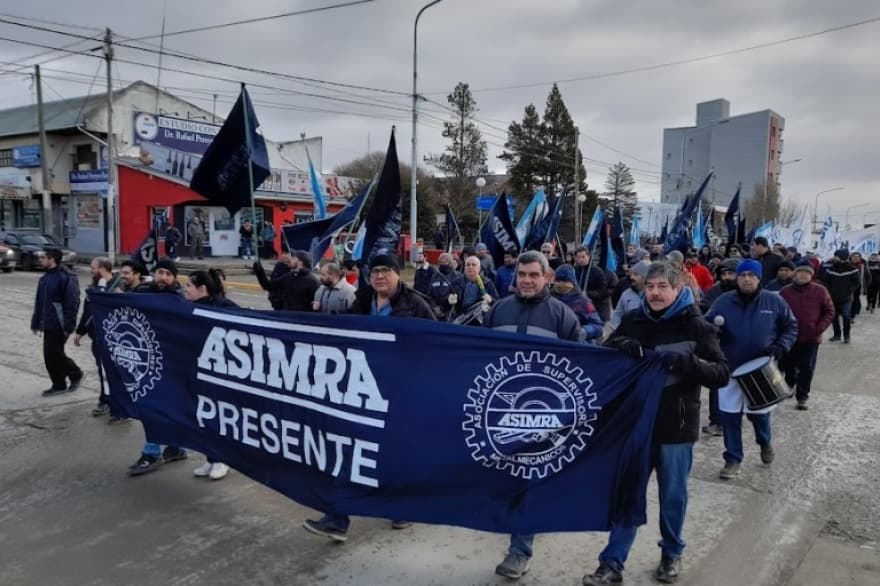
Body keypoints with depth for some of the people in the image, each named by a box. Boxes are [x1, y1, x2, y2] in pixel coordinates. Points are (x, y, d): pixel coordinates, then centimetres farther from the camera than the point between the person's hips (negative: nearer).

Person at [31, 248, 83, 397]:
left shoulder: (66, 278, -14)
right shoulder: (44, 278, 14)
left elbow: (72, 303, -18)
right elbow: (39, 302, 19)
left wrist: (68, 327, -21)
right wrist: (35, 323, 17)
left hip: (59, 326, -9)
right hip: (47, 325, 9)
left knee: (54, 354, -6)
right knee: (50, 355, 10)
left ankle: (76, 374, 14)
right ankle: (59, 385, 20)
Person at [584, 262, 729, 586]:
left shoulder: (696, 326, -6)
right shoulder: (632, 320, 1)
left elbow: (721, 374, -10)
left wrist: (684, 361, -28)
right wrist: (621, 346, -15)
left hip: (675, 426, -2)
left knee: (673, 495, 15)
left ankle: (671, 554, 37)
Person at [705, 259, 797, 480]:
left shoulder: (775, 301, -4)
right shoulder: (723, 301, -4)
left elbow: (791, 327, 5)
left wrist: (781, 346, -12)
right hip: (730, 370, 1)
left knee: (759, 413, 13)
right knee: (730, 416, 4)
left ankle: (765, 441, 46)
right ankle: (733, 459, 18)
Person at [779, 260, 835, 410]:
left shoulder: (820, 291, -4)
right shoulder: (785, 291, -1)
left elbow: (829, 311, 1)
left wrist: (819, 328, -10)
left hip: (811, 338, -1)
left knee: (806, 369, 1)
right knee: (788, 366, 13)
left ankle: (802, 397, 12)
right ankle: (789, 385, 41)